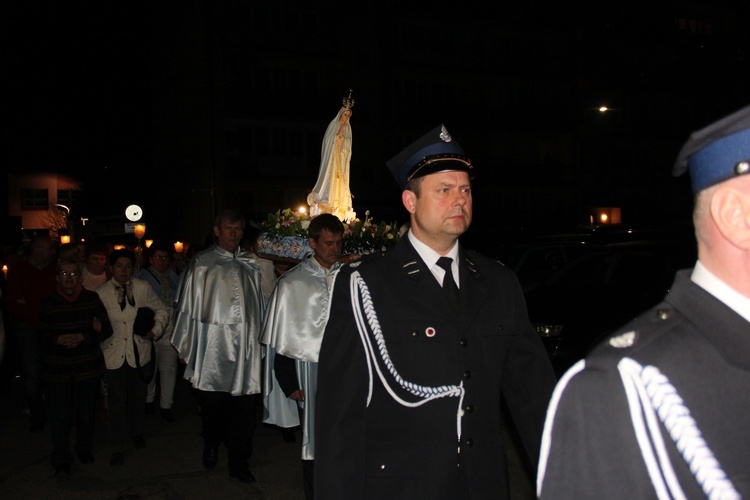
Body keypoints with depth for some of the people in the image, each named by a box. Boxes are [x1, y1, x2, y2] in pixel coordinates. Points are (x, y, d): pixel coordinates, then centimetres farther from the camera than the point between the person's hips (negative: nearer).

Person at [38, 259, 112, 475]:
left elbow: (106, 330, 0)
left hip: (87, 366, 1)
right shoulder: (47, 303, -1)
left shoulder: (92, 299, 0)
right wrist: (58, 339, -19)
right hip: (57, 368, -1)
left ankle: (85, 450, 34)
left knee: (86, 413, 12)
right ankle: (61, 461, 14)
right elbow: (41, 335, 1)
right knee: (60, 416, -2)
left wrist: (82, 337, -16)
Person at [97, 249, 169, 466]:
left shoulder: (143, 288, 1)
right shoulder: (101, 293, -2)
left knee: (138, 397, 16)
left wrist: (156, 330, -6)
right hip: (114, 353, -2)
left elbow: (161, 310, 9)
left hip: (138, 352, 2)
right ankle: (118, 448, 13)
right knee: (117, 402, 0)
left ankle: (136, 432, 40)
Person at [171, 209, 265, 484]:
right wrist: (185, 345, 4)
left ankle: (239, 462, 16)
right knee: (212, 405, 9)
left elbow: (261, 304, 16)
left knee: (244, 408, 2)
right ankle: (211, 447, 36)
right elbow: (188, 305, 4)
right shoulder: (202, 263, 3)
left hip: (246, 347, 2)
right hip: (212, 346, -2)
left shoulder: (251, 264, 11)